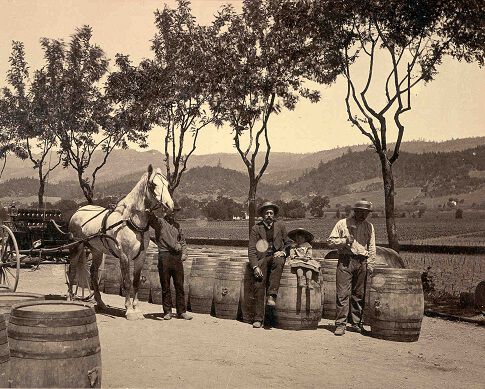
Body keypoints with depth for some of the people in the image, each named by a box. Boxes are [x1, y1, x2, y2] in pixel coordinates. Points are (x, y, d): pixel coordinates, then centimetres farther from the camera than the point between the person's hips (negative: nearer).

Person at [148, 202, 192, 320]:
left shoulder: (176, 224, 17)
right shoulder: (159, 221, 2)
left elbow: (182, 240, 23)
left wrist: (184, 253, 9)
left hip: (177, 257, 4)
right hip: (164, 256, -4)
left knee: (180, 286, 5)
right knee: (165, 286, 2)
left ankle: (182, 311, 10)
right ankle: (167, 312, 10)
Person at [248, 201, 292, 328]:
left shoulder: (280, 226, 11)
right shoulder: (256, 228, 6)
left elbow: (288, 243, 19)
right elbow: (251, 250, 0)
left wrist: (283, 252, -4)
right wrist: (255, 267, -13)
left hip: (276, 256, 0)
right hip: (262, 258, 0)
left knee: (278, 262, -37)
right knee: (258, 285, -20)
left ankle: (272, 296, -37)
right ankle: (258, 318, -15)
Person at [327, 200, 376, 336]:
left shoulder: (369, 227, 14)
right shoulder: (343, 224, 4)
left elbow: (371, 248, 14)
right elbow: (330, 241, 3)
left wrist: (370, 266, 6)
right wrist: (345, 241, -12)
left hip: (362, 262, 3)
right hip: (345, 260, -3)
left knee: (359, 294, 6)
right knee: (343, 293, -8)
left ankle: (356, 323, 16)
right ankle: (340, 324, -5)